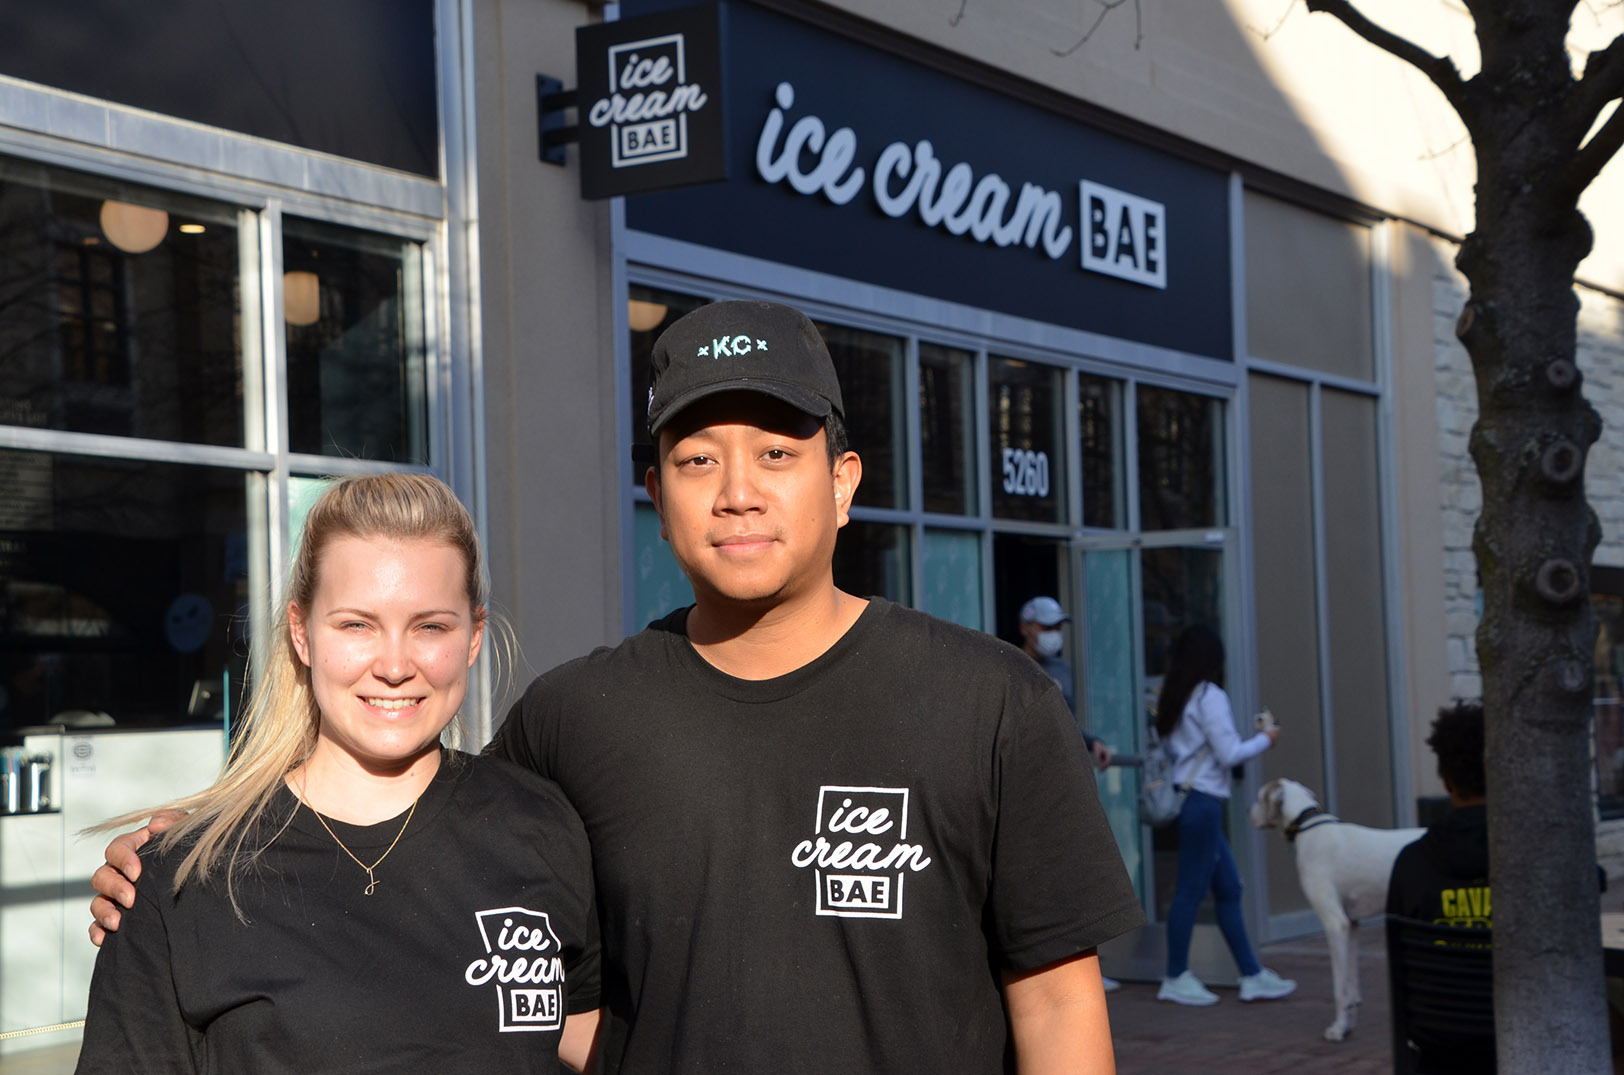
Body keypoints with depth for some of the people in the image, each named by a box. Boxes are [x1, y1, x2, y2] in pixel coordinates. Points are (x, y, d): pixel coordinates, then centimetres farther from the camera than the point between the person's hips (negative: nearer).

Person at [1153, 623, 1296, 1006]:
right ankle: (1176, 978, 5)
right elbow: (1229, 754, -14)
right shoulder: (1210, 697, -12)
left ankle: (1252, 975, 13)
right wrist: (1265, 740, 2)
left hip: (1186, 798, 9)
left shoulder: (1173, 698, 13)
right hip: (1201, 801, -9)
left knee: (1228, 888, 11)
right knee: (1192, 889, -2)